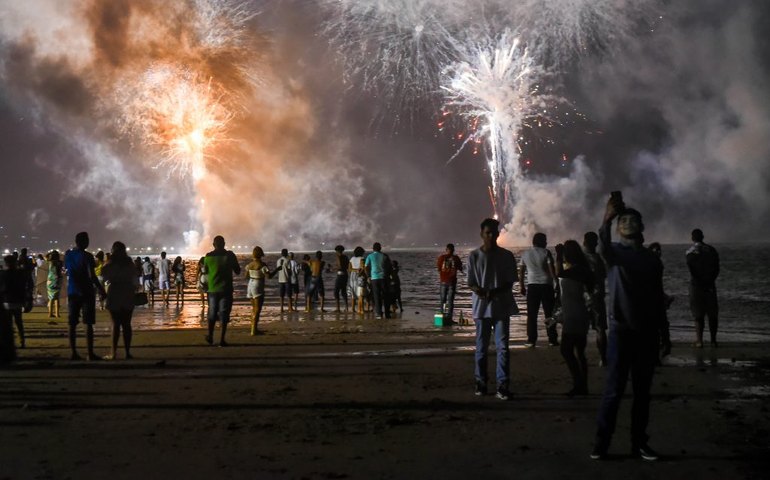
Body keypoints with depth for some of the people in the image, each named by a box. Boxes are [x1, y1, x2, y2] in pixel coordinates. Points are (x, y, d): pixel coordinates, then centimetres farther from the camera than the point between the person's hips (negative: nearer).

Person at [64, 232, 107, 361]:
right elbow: (92, 276, -19)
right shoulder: (86, 256, -12)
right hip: (86, 292, -5)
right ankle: (90, 354, -4)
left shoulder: (68, 255, 6)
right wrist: (101, 289, -10)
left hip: (72, 292, 5)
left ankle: (74, 353, 7)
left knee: (72, 324, 8)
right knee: (88, 324, -2)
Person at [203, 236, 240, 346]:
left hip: (212, 289, 2)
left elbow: (206, 272, 9)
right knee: (224, 315, 1)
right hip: (226, 289, -2)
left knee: (212, 314, 16)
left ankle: (210, 337, 23)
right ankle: (222, 340, -4)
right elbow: (238, 271, 0)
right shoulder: (229, 255, -6)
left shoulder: (208, 256, -2)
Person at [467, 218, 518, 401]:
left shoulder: (506, 256, 2)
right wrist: (480, 291, -20)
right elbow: (471, 284, 2)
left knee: (502, 347, -5)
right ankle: (481, 383, 17)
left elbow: (509, 283, 1)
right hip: (482, 307, 0)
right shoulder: (474, 256, 2)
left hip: (502, 307, 0)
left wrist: (495, 292, -17)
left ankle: (503, 386, -4)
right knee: (481, 348, 7)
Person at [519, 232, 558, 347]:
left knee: (532, 315, 4)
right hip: (546, 285, -2)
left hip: (532, 286, 2)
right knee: (549, 314, 6)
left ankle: (531, 341, 0)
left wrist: (522, 286, 16)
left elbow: (521, 272, 8)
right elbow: (552, 270, -10)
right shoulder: (546, 253, -5)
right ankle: (552, 340, 6)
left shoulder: (525, 254, 6)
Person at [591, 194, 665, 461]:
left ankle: (639, 443, 16)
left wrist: (659, 331, 7)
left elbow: (658, 298, 13)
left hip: (647, 333, 4)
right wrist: (606, 220, -42)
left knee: (642, 391, 8)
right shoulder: (615, 252, 1)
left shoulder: (652, 260, 11)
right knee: (614, 390, -5)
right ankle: (601, 443, 0)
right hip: (621, 331, -4)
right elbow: (603, 248, -26)